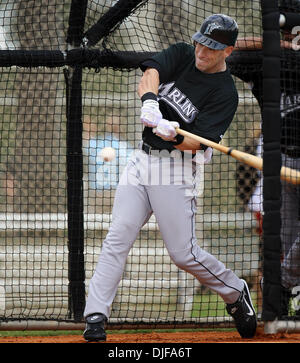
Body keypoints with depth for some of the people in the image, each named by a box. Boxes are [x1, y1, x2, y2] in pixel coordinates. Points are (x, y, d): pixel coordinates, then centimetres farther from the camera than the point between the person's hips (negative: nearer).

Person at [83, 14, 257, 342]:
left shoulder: (225, 92, -8)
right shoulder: (181, 55, 6)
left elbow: (196, 142, -17)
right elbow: (151, 73, -14)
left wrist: (174, 135, -38)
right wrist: (150, 102, -34)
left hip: (176, 166, -5)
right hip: (143, 159, 5)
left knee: (183, 253, -5)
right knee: (118, 237, -8)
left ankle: (236, 293, 19)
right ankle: (95, 315, -12)